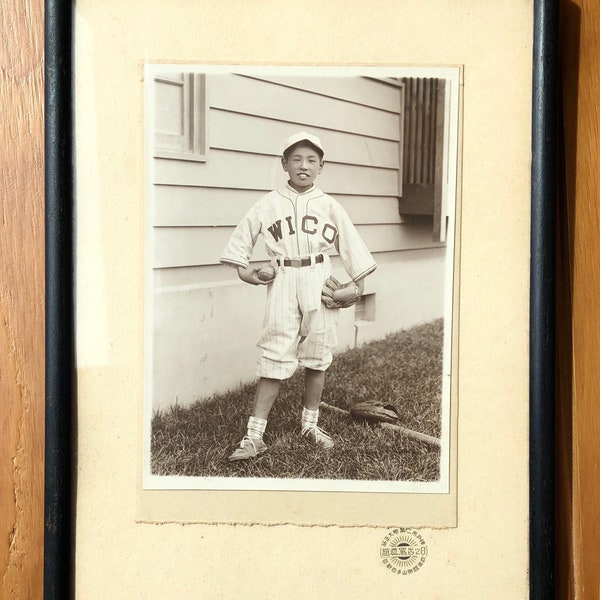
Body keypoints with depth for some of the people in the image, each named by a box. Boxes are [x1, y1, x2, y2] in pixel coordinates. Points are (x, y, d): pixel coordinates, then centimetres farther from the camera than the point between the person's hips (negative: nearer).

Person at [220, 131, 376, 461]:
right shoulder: (269, 204, 2)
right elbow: (241, 238, 9)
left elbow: (350, 244, 8)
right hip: (282, 287, -2)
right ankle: (254, 436, 0)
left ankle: (310, 424, 26)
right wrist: (243, 270, -1)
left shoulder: (329, 206, 5)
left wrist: (359, 282, 5)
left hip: (320, 286, 2)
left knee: (317, 360, 9)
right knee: (273, 361, -4)